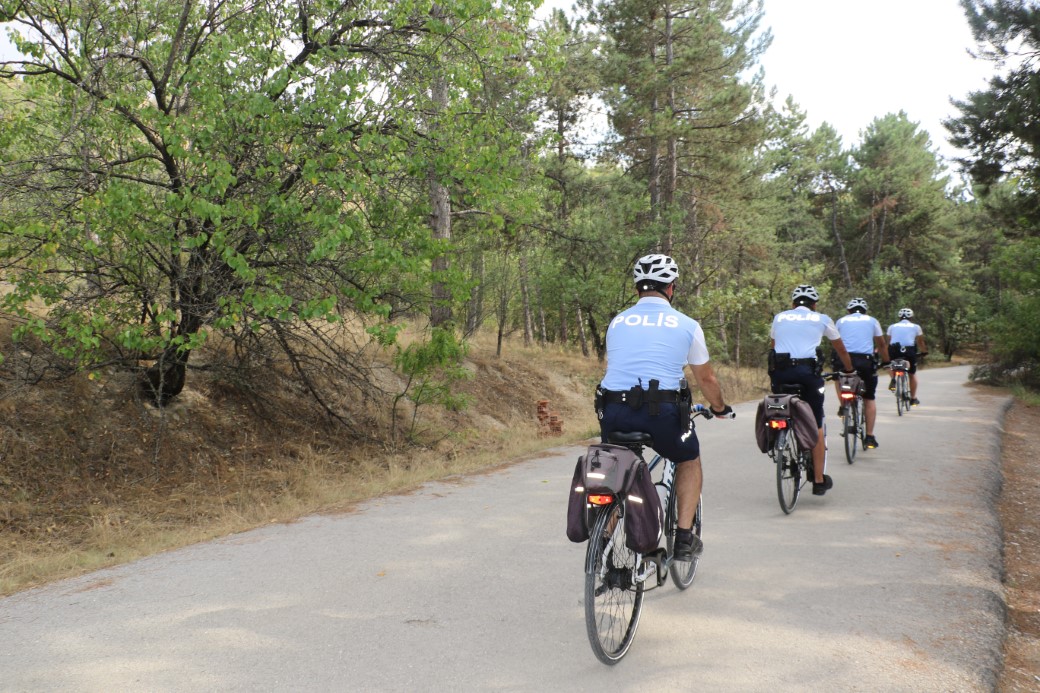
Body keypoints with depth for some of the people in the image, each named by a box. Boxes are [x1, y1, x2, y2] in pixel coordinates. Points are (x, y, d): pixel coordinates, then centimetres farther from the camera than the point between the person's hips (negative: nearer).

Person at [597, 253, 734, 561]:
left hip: (614, 411, 3)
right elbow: (706, 379, 18)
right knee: (689, 460, 27)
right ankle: (684, 538, 19)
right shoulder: (686, 325, 9)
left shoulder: (617, 322, 17)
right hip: (662, 410, -2)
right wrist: (720, 409, 38)